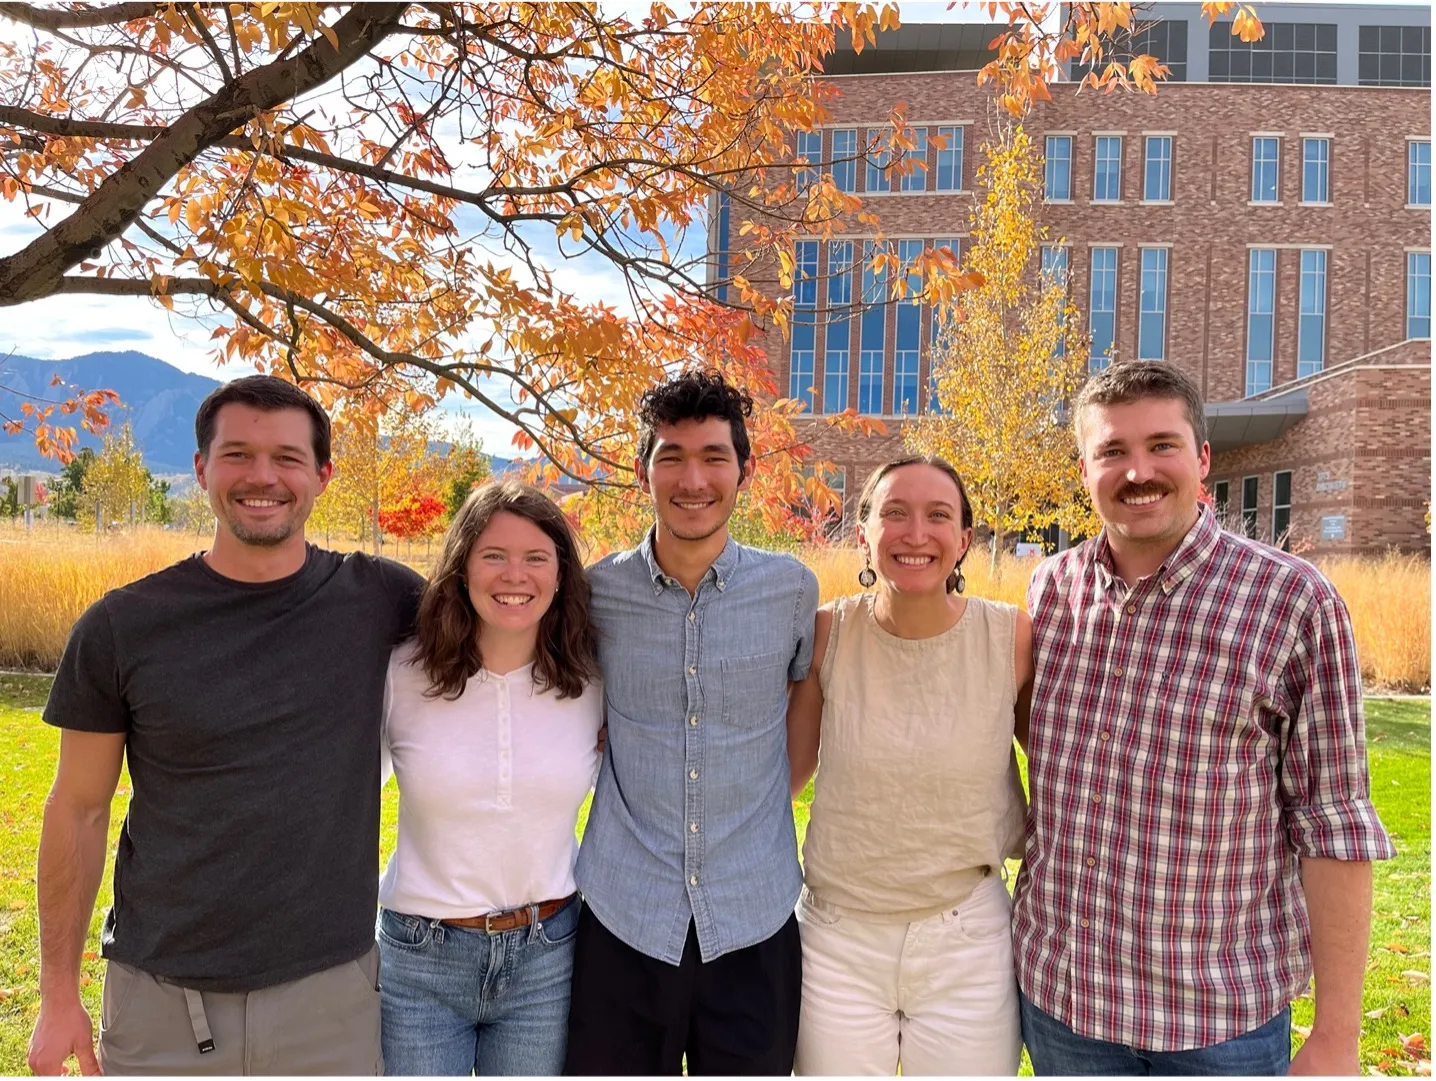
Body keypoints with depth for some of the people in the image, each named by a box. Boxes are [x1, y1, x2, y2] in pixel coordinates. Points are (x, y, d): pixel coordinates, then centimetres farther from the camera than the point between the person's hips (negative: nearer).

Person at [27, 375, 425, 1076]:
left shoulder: (375, 598, -6)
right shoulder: (120, 628, -6)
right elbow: (79, 811, 1)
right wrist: (58, 995, 4)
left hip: (329, 991, 0)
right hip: (160, 996, 0)